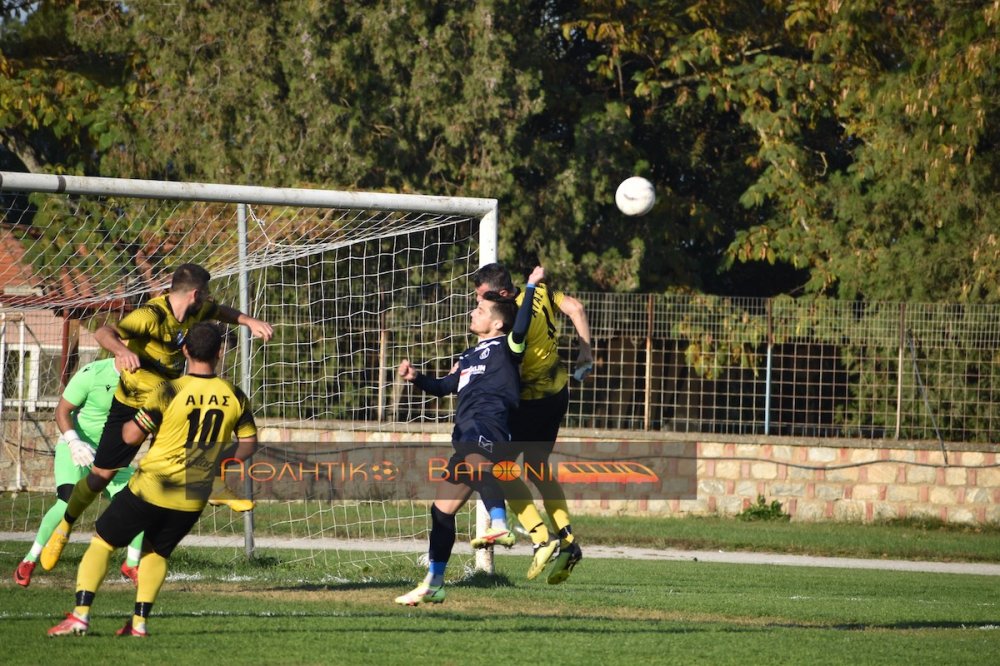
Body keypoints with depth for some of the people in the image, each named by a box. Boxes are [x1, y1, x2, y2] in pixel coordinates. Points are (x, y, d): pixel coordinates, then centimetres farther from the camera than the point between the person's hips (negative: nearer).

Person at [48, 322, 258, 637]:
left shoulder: (169, 391, -15)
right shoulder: (234, 397, -3)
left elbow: (131, 436, -11)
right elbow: (248, 445, 7)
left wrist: (125, 423, 11)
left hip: (151, 488, -4)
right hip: (194, 498, 4)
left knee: (103, 541, 9)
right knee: (157, 551, 24)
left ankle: (81, 614, -1)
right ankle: (139, 621, 15)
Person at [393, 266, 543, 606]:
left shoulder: (505, 348, 4)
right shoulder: (470, 356, 30)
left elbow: (520, 328, -16)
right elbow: (445, 386, 36)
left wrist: (530, 288, -15)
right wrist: (416, 378, 19)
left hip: (488, 427, -9)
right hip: (467, 438, 9)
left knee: (473, 451, -44)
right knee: (441, 510, 12)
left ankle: (499, 523, -59)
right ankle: (432, 585, 22)